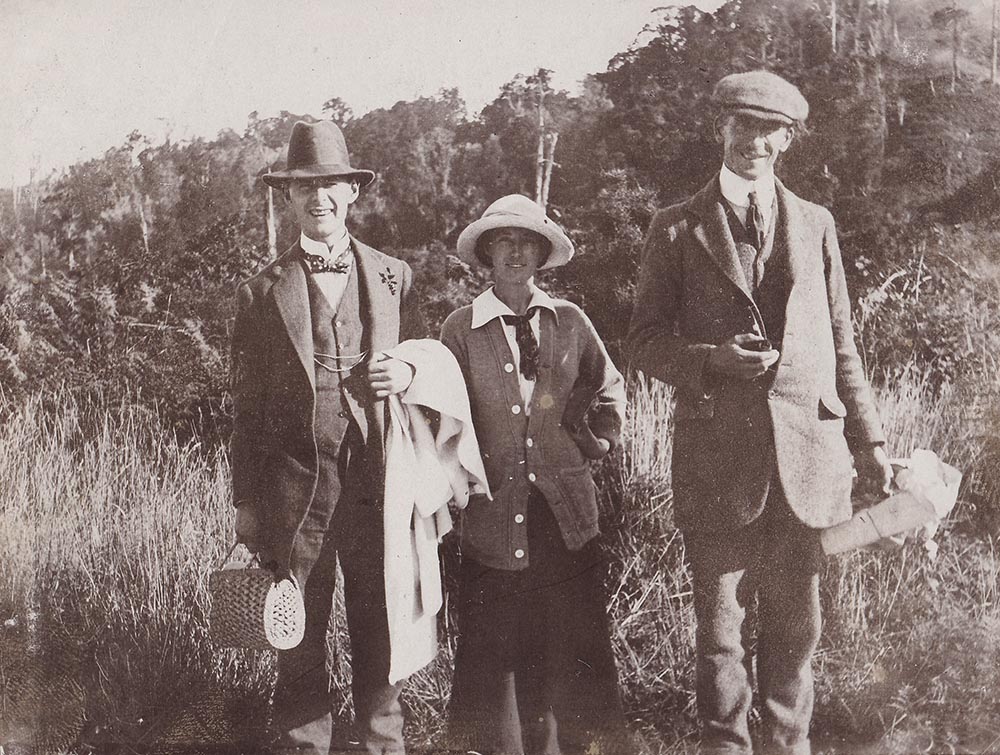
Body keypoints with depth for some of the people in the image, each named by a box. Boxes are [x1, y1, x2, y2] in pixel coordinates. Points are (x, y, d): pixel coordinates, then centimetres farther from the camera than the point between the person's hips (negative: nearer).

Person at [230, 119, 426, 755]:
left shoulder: (395, 277, 9)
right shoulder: (262, 291, 5)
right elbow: (248, 403, 6)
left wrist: (408, 373, -8)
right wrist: (245, 500, 4)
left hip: (376, 480, 1)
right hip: (295, 482, -1)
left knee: (380, 626, 8)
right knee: (300, 634, 7)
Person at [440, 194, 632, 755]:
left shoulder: (570, 322, 6)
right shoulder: (461, 330, 0)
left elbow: (611, 389, 21)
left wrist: (595, 444, 11)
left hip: (568, 517, 2)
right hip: (496, 515, -2)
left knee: (574, 649, 7)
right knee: (497, 652, 5)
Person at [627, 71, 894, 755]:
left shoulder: (815, 224, 13)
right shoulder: (677, 229, 6)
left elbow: (841, 341, 15)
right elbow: (646, 344, 4)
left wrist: (868, 436, 10)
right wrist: (713, 358, -15)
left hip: (806, 454, 2)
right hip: (717, 460, -2)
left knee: (796, 624, 10)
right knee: (721, 628, 6)